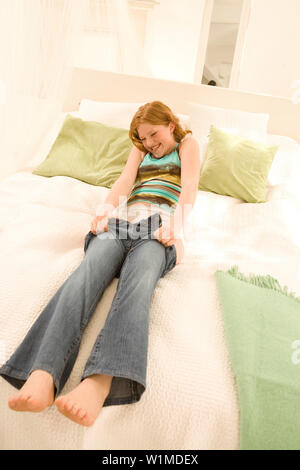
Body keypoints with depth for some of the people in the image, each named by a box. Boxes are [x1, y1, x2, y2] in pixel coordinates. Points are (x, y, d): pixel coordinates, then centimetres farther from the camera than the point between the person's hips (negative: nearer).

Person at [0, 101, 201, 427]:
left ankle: (98, 384, -59)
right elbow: (124, 182, 18)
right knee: (89, 270, -31)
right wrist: (105, 211, -5)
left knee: (139, 278, -36)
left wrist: (175, 226, -13)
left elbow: (189, 187, 7)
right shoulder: (140, 149, 38)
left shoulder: (187, 143, 27)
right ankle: (43, 376, -51)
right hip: (122, 220, 3)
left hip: (159, 227, -2)